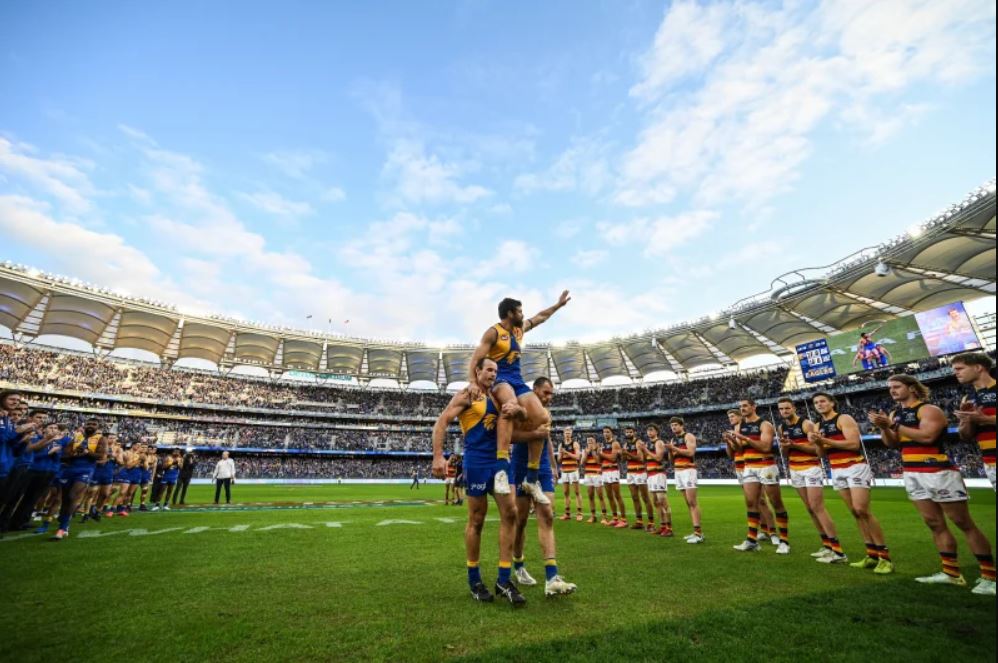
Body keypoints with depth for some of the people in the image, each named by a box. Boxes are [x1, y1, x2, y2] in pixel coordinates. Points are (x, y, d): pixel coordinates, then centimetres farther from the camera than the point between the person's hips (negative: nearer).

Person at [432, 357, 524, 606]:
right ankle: (474, 579, 24)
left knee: (510, 513, 2)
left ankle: (504, 580, 13)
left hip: (500, 460, 7)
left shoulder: (496, 398, 15)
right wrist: (438, 457, -20)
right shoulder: (467, 394, -5)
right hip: (477, 462, -7)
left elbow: (509, 431, 17)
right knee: (477, 520, 5)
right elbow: (441, 422, -12)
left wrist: (513, 412, -7)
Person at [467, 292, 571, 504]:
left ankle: (532, 478, -1)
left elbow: (540, 317, 34)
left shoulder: (520, 328, 18)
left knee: (540, 418, -11)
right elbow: (476, 358, -13)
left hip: (518, 380, 8)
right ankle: (501, 468, -45)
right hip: (499, 379, -7)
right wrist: (472, 382, -28)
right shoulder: (493, 332, -5)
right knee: (511, 405, -41)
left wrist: (559, 304, 39)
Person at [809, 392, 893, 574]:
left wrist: (825, 440, -21)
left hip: (855, 468, -7)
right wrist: (817, 443, -8)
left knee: (862, 510, -14)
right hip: (837, 471, 7)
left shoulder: (844, 419, -7)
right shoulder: (819, 426, 12)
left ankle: (885, 556, -3)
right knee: (855, 513, 7)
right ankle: (872, 555, 12)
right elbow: (823, 454, 12)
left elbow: (854, 444, -19)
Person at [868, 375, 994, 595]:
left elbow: (927, 436, -22)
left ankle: (989, 576, 10)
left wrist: (893, 425, -18)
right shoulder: (895, 414, 12)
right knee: (935, 524, 10)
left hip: (938, 473, -7)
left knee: (964, 524, 1)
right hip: (912, 475, 7)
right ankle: (951, 573, 16)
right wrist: (883, 427, -11)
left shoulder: (929, 410, -8)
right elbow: (892, 443, 7)